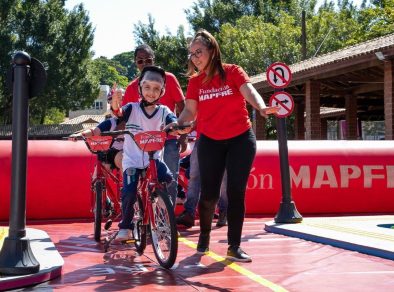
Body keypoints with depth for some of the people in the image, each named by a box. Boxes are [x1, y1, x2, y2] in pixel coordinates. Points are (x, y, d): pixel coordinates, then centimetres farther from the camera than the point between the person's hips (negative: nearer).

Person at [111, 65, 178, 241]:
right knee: (129, 192, -16)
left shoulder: (163, 111, 1)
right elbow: (118, 112, -22)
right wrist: (115, 100, -45)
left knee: (168, 179, -23)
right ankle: (125, 227, 7)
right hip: (132, 160, -1)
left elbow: (173, 122, -17)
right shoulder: (132, 108, -2)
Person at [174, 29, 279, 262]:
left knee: (236, 193, -3)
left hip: (240, 140, -2)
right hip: (210, 142, 2)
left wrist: (261, 107, -44)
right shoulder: (195, 81, 1)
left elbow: (249, 91, -23)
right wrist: (176, 125, -21)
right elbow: (190, 111, -1)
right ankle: (204, 236, 27)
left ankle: (234, 247, 5)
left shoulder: (233, 72, -7)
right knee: (209, 194, 2)